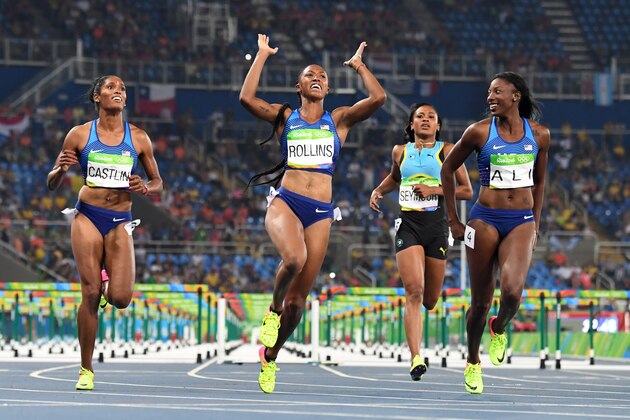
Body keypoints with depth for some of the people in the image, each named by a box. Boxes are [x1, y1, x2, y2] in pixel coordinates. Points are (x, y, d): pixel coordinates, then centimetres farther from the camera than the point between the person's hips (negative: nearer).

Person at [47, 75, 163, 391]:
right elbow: (52, 184, 7)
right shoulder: (79, 134, 2)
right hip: (87, 217, -1)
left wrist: (145, 188, -9)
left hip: (120, 222, 1)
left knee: (120, 298, -14)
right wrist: (61, 169, -16)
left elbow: (158, 182, 14)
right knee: (90, 294, -10)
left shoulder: (138, 138, 5)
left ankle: (108, 281, 25)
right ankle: (85, 370, 2)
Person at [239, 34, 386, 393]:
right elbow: (247, 97, -6)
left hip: (321, 212, 2)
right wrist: (263, 56, 2)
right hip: (285, 201, -2)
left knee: (299, 297, 1)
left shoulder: (339, 120, 12)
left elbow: (378, 98, -1)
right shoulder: (284, 117, 10)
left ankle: (270, 357, 20)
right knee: (294, 258, -36)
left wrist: (358, 65, 12)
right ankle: (273, 309, -7)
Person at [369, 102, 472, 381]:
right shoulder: (400, 151, 12)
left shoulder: (447, 151, 4)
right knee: (414, 292, -18)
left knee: (430, 300, 7)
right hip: (408, 224, 0)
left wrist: (434, 190, -11)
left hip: (436, 225, 0)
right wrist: (378, 191, 15)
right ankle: (416, 359, -23)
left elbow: (467, 191, 0)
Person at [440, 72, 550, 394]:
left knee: (512, 291, -22)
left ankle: (499, 328, 13)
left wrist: (536, 223, 16)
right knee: (481, 301, 3)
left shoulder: (539, 135, 4)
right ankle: (472, 362, 27)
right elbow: (447, 170, 7)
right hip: (485, 220, -1)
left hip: (522, 222, 1)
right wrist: (453, 220, 5)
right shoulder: (479, 132, -3)